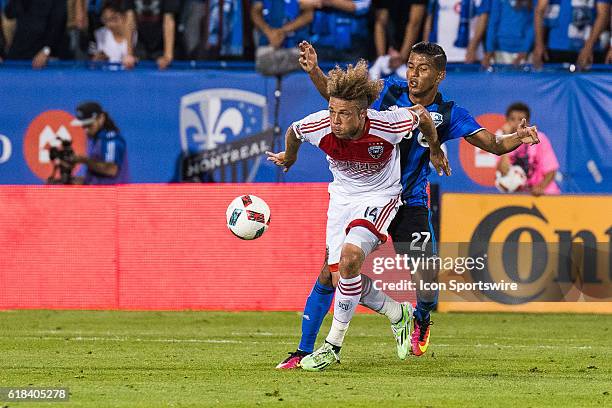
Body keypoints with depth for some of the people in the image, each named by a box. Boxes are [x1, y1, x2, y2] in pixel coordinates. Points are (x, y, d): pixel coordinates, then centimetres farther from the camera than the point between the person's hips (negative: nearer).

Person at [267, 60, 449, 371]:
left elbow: (421, 115, -6)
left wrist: (436, 152, 12)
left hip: (380, 196, -4)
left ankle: (333, 345, -16)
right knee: (342, 275, -2)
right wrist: (289, 157, 25)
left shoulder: (386, 125, -28)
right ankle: (398, 314, 28)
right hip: (341, 196, 4)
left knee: (350, 256, -27)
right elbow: (293, 132, 3)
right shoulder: (319, 125, -23)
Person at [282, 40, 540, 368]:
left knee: (428, 285, -11)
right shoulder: (390, 92, -2)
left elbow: (493, 144, -3)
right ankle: (303, 350, 2)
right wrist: (314, 72, -13)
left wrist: (517, 138, -23)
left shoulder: (447, 114, -3)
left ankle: (421, 320, 27)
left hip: (410, 205, 0)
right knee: (330, 273, -9)